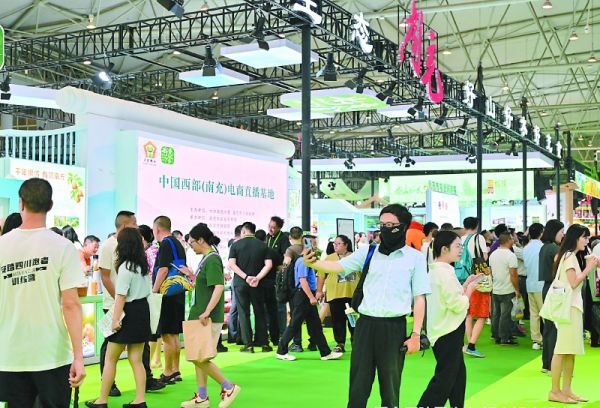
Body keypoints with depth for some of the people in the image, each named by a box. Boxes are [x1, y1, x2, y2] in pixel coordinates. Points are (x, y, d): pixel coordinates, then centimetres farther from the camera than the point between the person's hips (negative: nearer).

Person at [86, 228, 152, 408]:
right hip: (143, 310, 8)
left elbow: (121, 296, -18)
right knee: (136, 359, 10)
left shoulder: (125, 267, -15)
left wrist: (115, 319, -18)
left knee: (110, 359, 4)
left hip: (129, 313, -8)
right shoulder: (143, 265, 9)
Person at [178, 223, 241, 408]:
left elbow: (219, 286, -26)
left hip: (209, 318, -10)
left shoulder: (212, 259, -16)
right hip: (199, 316, 10)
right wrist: (191, 275, 16)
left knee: (200, 358, -6)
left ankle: (229, 387, 4)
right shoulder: (206, 258, 13)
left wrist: (207, 312, -29)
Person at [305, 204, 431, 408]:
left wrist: (416, 334, -4)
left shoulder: (415, 257, 2)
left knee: (390, 388, 8)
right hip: (365, 324, 2)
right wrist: (313, 263, -20)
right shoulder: (368, 252, 7)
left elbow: (419, 299, 2)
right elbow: (337, 267, -1)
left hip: (394, 327, -2)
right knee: (357, 386, 5)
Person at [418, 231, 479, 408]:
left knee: (458, 373, 19)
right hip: (448, 333, -10)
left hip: (445, 331, 10)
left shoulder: (435, 271, 11)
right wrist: (469, 289, -6)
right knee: (443, 380, -4)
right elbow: (458, 305, -22)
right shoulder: (445, 273, -21)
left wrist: (465, 285, 8)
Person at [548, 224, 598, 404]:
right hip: (568, 307, -10)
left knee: (571, 350, 9)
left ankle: (566, 389, 13)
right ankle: (555, 391, -7)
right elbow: (573, 283, -18)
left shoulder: (571, 256, 17)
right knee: (562, 350, -9)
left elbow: (576, 282, 15)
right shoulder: (569, 256, -11)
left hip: (573, 306, 10)